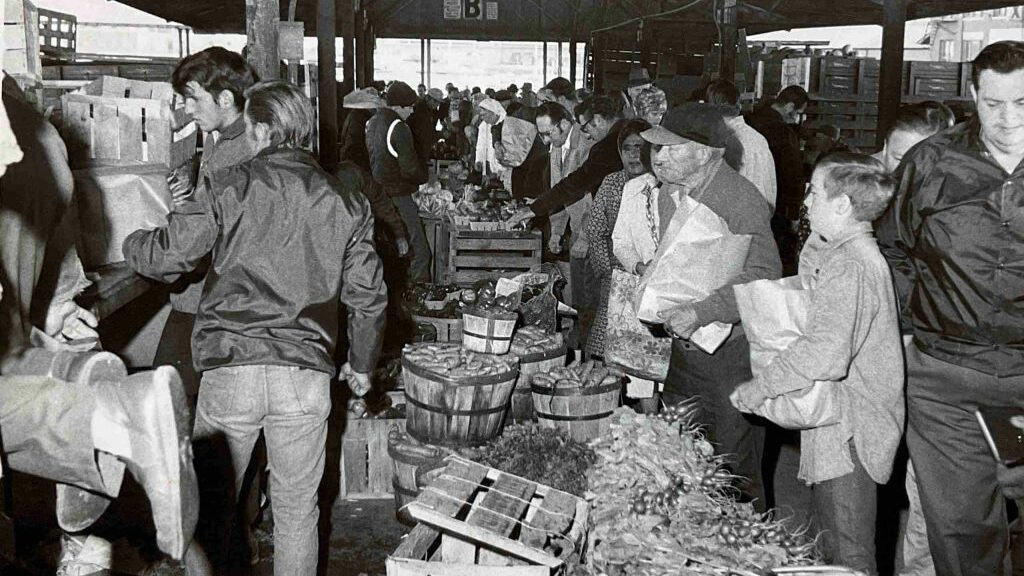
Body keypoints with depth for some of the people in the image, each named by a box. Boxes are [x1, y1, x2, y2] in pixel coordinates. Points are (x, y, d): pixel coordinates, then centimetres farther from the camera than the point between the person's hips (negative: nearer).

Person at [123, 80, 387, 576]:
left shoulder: (231, 188, -4)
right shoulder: (345, 203, 5)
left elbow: (166, 256, -1)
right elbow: (367, 296, 7)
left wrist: (132, 242, 22)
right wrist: (362, 364, 21)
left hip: (230, 371, -2)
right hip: (307, 375, 2)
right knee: (296, 508, 15)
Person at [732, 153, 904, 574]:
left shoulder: (848, 268, -22)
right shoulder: (858, 255, 14)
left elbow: (824, 353, -31)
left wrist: (759, 389, -23)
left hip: (848, 433, -10)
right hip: (844, 428, 10)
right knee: (837, 542, 21)